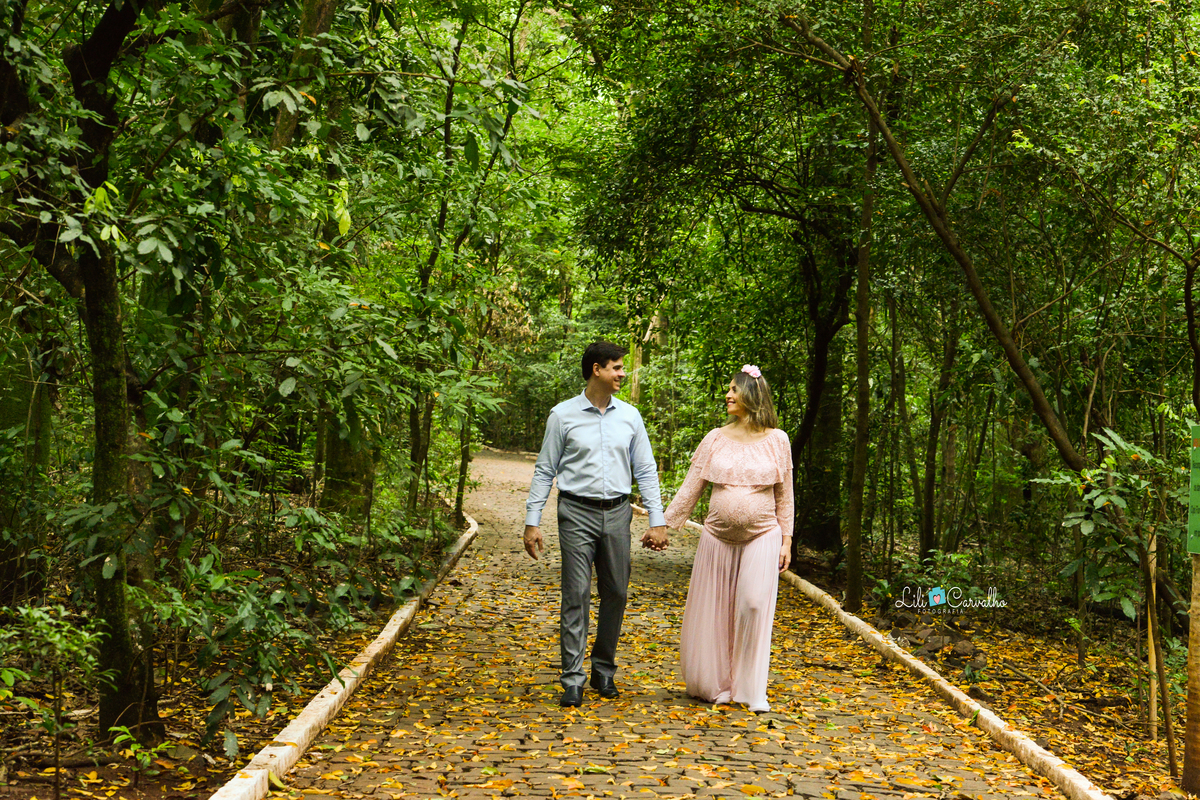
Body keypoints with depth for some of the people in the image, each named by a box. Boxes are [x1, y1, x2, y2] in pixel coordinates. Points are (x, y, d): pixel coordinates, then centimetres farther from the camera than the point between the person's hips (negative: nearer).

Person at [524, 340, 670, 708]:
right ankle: (573, 680, -1)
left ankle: (604, 672, 21)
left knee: (616, 594, 6)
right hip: (577, 513, -3)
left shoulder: (630, 416, 8)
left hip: (617, 513, 3)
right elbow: (544, 471, 2)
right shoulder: (563, 415, 0)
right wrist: (532, 522, -3)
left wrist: (657, 521, 5)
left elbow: (646, 471, 11)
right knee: (576, 595, -5)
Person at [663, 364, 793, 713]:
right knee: (714, 612, 5)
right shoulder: (715, 439, 5)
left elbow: (785, 496, 5)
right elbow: (690, 488, 6)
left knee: (754, 606, -9)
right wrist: (664, 525, 2)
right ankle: (717, 685, 20)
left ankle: (752, 691, 1)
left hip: (762, 536, -2)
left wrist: (786, 541, 1)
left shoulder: (777, 440, 2)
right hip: (718, 537, 2)